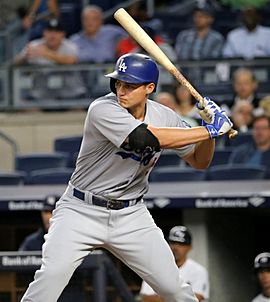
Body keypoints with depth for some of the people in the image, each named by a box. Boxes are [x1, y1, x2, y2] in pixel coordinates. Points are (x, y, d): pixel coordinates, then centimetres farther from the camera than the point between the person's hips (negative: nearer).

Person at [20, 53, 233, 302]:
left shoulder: (165, 117, -2)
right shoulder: (103, 110, -20)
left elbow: (199, 161, 8)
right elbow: (148, 138, -33)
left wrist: (212, 130, -12)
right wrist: (209, 130, -27)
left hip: (131, 216, 4)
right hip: (82, 210, -4)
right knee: (52, 274, -24)